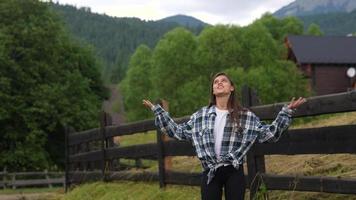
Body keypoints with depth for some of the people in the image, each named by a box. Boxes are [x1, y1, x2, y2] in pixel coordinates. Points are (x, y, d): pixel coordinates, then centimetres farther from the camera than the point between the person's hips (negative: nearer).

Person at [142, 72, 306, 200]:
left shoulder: (245, 116, 3)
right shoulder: (201, 115, 7)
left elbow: (269, 134, 4)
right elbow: (178, 132, 12)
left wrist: (286, 111, -1)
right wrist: (157, 110, 12)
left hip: (234, 172, -1)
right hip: (210, 172, 1)